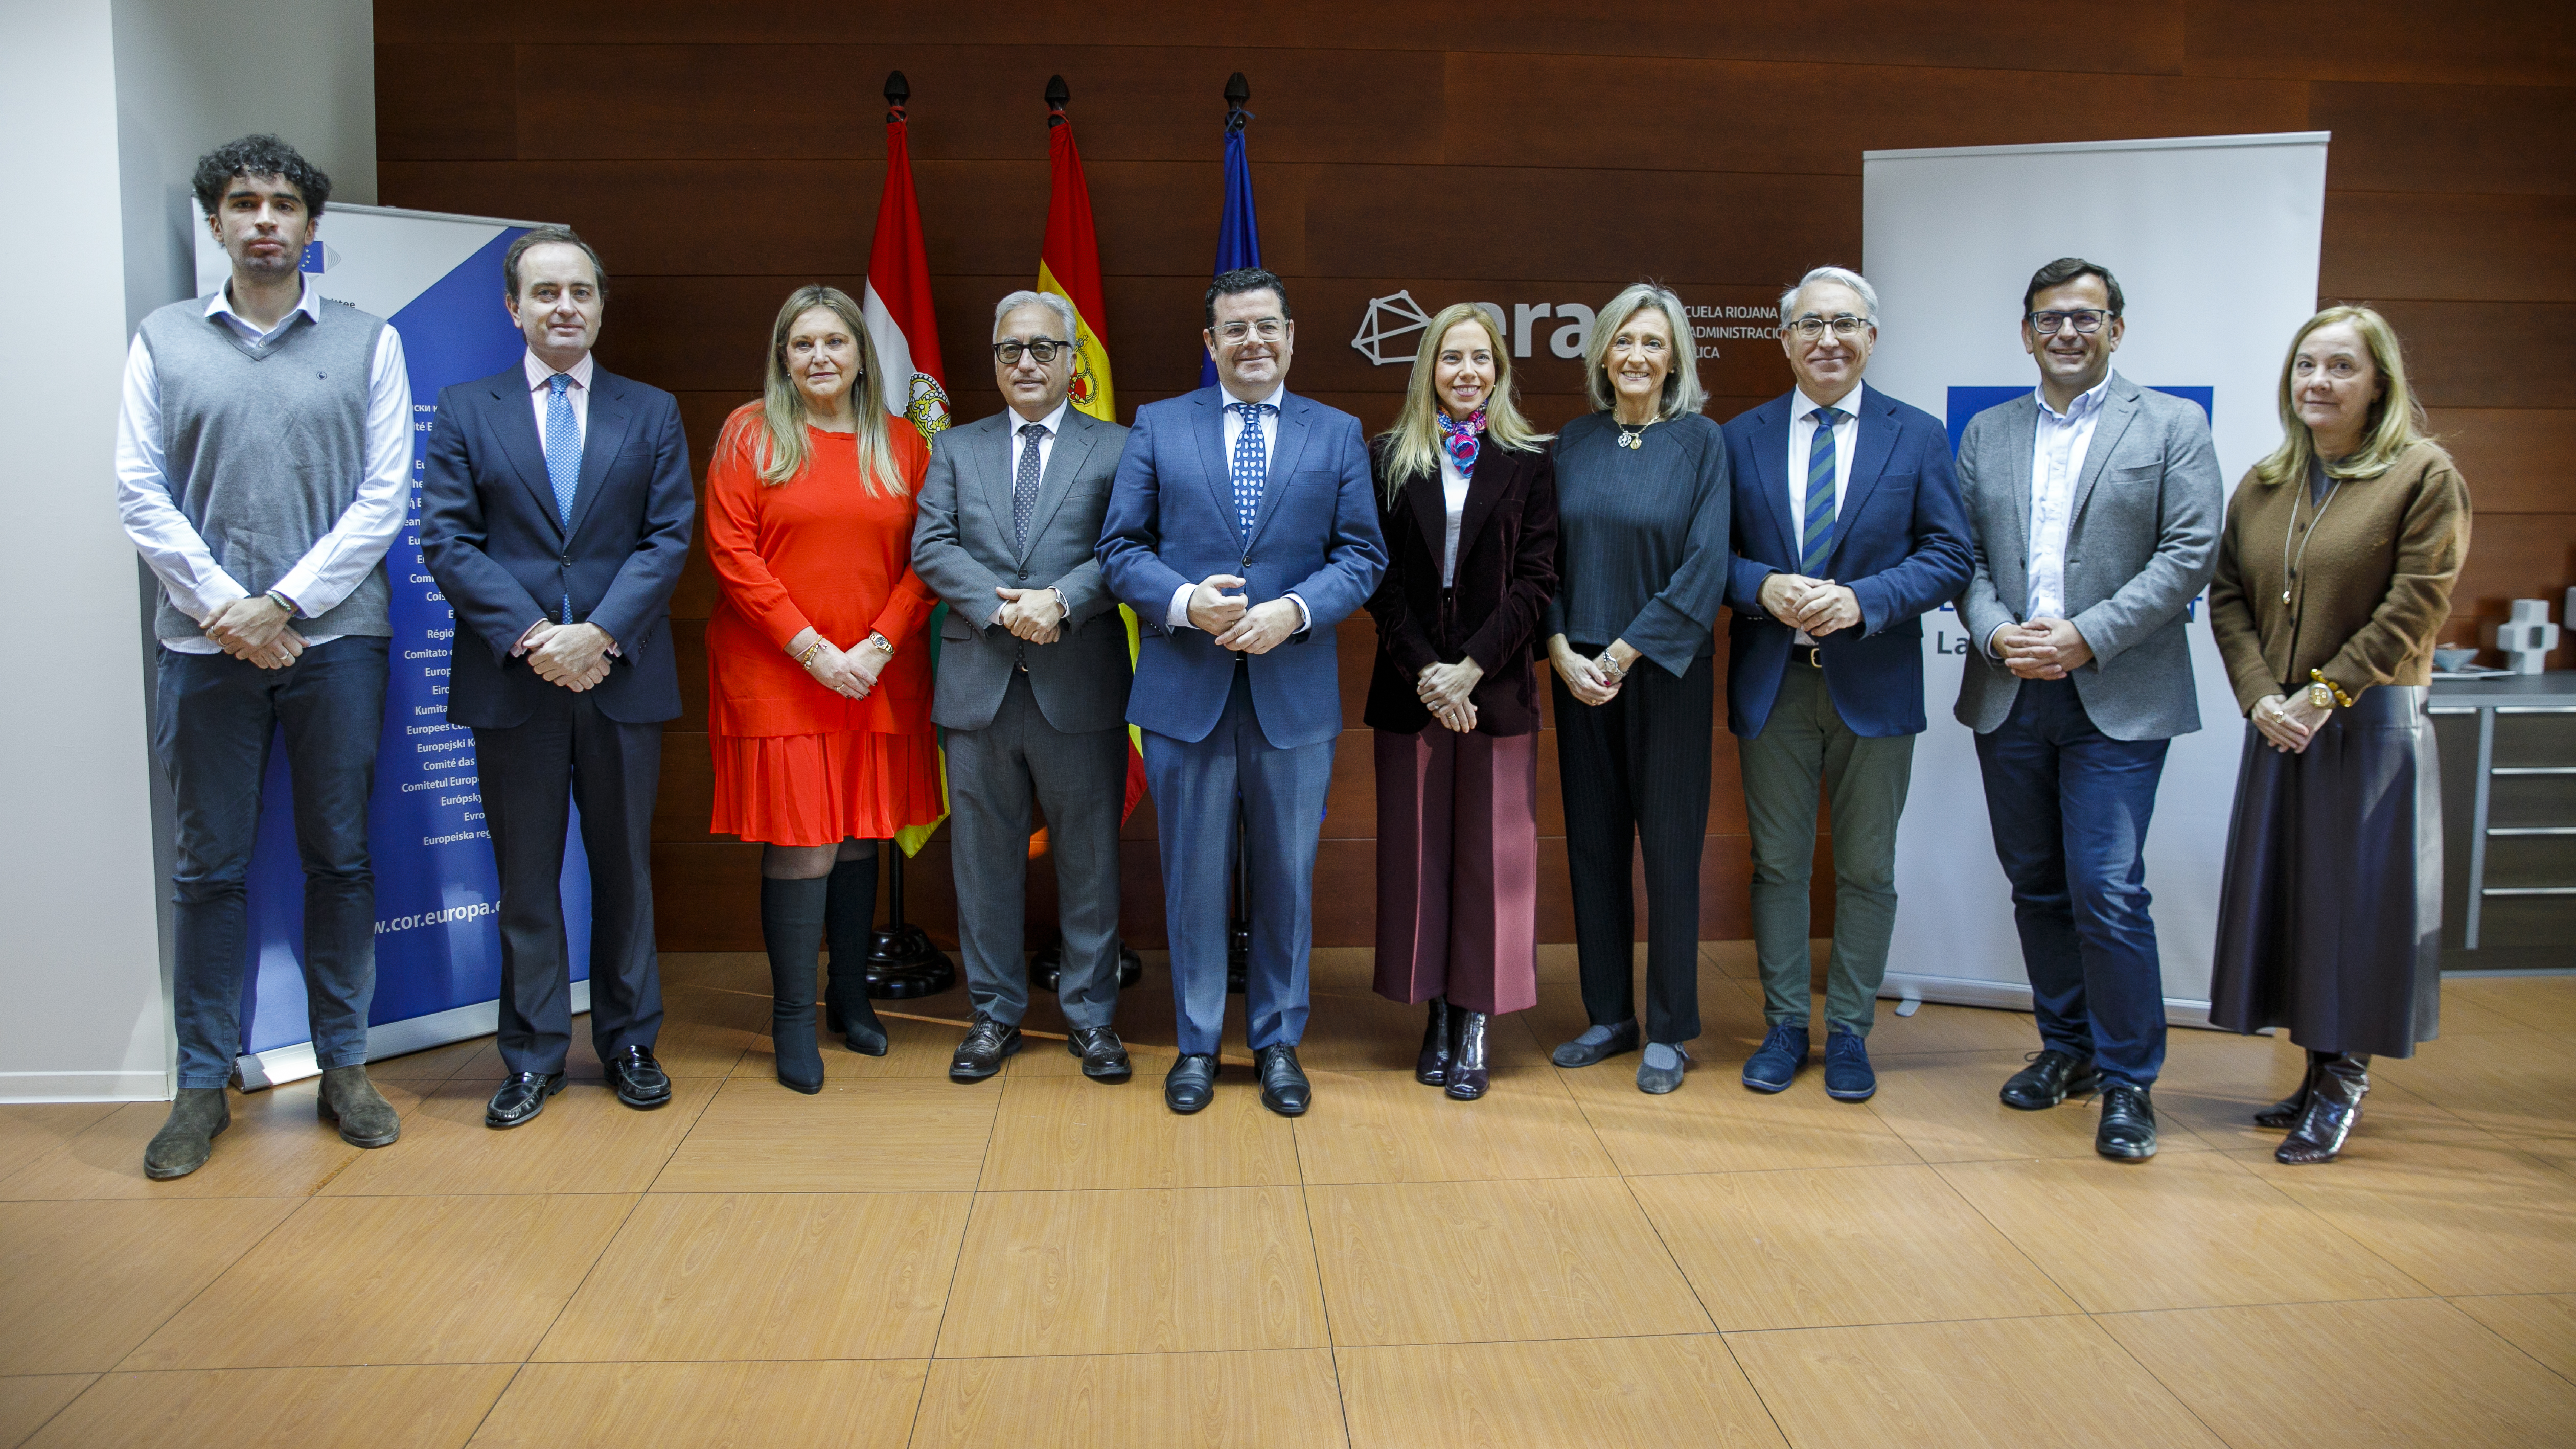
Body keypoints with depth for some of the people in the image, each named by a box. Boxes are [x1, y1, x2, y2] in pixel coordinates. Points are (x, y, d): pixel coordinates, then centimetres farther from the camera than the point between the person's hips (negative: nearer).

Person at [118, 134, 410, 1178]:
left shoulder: (367, 342, 6)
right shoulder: (163, 340, 9)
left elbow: (384, 498, -1)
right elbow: (141, 493, 3)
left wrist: (283, 603, -9)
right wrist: (224, 607, -8)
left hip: (335, 636, 0)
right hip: (205, 643, 1)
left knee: (339, 856, 6)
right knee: (210, 865, 5)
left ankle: (343, 1068, 17)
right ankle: (203, 1085, 15)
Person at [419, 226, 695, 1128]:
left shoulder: (652, 413, 9)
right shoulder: (465, 411, 7)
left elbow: (670, 537, 0)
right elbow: (446, 540, -1)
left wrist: (598, 633, -13)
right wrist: (532, 636, -14)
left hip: (621, 677, 1)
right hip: (511, 679, 0)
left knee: (624, 869, 9)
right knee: (525, 878, 7)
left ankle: (629, 1043, 21)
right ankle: (534, 1057, 17)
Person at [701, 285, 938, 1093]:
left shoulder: (902, 446, 9)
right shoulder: (749, 434, 2)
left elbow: (922, 558, 5)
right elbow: (732, 552, -5)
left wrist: (880, 646, -9)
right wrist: (813, 650, -11)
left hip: (877, 677, 3)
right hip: (776, 676, -3)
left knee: (860, 837, 9)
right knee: (800, 844, -4)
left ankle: (852, 997, 23)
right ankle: (793, 1020, 7)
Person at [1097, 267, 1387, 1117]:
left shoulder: (1338, 435, 7)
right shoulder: (1157, 427, 6)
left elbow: (1362, 555, 2)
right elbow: (1120, 548, 2)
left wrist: (1295, 610, -15)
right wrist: (1183, 602, -16)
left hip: (1294, 693, 1)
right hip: (1186, 693, 0)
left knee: (1287, 877, 9)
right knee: (1193, 875, 8)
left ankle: (1279, 1041, 25)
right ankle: (1197, 1044, 23)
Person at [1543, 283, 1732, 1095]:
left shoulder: (1701, 442, -3)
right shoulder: (1573, 444, 7)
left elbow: (1704, 569, -10)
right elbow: (1547, 560, 6)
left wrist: (1621, 656, -14)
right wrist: (1564, 653, -8)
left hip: (1664, 672, -3)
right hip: (1580, 674, 4)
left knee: (1669, 845, 2)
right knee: (1593, 842, 9)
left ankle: (1669, 1030, 14)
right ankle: (1609, 1014, 22)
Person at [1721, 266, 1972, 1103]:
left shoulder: (1919, 436, 2)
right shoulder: (1741, 438, 6)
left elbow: (1949, 557, -3)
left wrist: (1861, 600, -17)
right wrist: (1764, 588, -16)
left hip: (1873, 685, -1)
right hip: (1772, 685, 1)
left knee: (1866, 870, 7)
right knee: (1777, 864, 8)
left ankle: (1850, 1033, 20)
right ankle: (1784, 1026, 21)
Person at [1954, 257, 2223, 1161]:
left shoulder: (2171, 425, 3)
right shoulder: (1987, 434, 13)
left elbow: (2192, 552, -6)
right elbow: (1963, 554, 8)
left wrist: (2088, 635, -15)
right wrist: (1993, 631, -11)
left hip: (2117, 699, -4)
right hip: (2008, 695, 4)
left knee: (2108, 891, -8)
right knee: (2036, 886, 12)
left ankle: (2128, 1080, 6)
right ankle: (2066, 1046, 28)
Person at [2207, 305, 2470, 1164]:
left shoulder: (2424, 476, -4)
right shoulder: (2263, 486, 11)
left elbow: (2415, 607, -11)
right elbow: (2228, 599, 6)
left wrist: (2327, 692, -16)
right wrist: (2260, 697, -8)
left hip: (2372, 719, -5)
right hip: (2278, 725, 5)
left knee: (2359, 897, -1)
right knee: (2281, 892, 8)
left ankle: (2345, 1081, 12)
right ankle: (2318, 1071, 21)